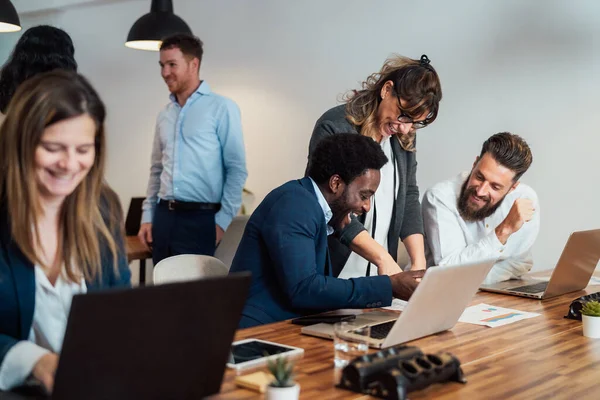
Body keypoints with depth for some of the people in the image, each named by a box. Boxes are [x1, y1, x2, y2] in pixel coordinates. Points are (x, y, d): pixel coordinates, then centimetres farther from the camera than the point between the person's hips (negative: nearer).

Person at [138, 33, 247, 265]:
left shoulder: (221, 108, -4)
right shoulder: (164, 115, 14)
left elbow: (236, 169, -7)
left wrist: (223, 220, -13)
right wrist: (148, 216, 12)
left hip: (200, 218, -5)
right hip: (163, 216, 6)